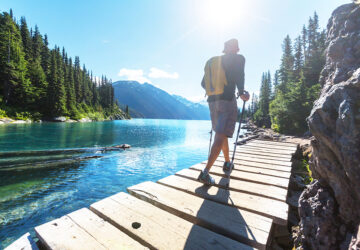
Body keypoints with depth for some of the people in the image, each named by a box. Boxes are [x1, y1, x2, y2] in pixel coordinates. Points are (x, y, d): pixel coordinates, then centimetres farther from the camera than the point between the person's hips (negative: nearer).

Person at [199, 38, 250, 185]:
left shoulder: (212, 61, 19)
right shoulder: (239, 58, 5)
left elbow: (203, 83, 18)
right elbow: (238, 75, -15)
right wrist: (241, 93, -5)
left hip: (212, 101, 6)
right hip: (228, 100, -6)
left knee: (222, 135, 19)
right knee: (220, 137, -10)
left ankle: (227, 163, 33)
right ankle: (205, 172, -17)